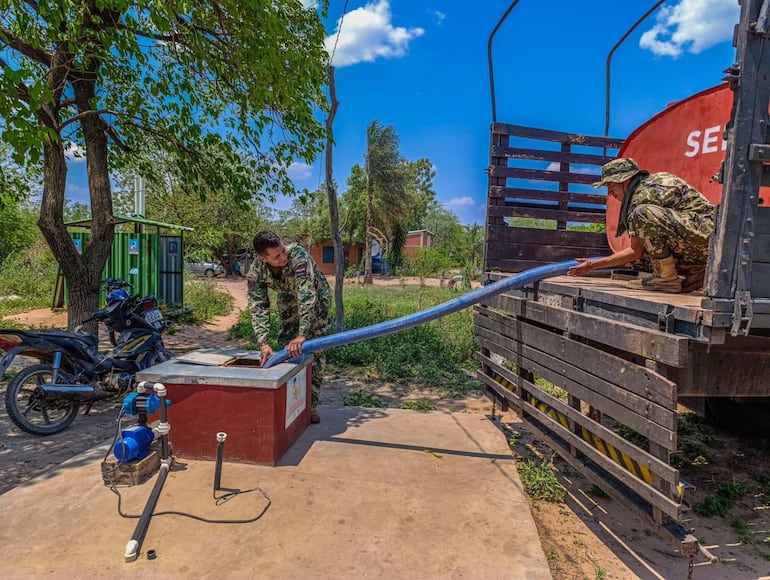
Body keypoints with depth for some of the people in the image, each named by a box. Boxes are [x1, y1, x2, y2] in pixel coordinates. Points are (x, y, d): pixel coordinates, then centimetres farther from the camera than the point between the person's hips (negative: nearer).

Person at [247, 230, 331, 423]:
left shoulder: (297, 254, -40)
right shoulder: (255, 273, -26)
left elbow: (307, 295, -46)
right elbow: (258, 307, -28)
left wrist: (302, 335, -54)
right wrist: (263, 343, -42)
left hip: (316, 298, -3)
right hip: (288, 300, 3)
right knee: (286, 346, -1)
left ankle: (311, 404, 3)